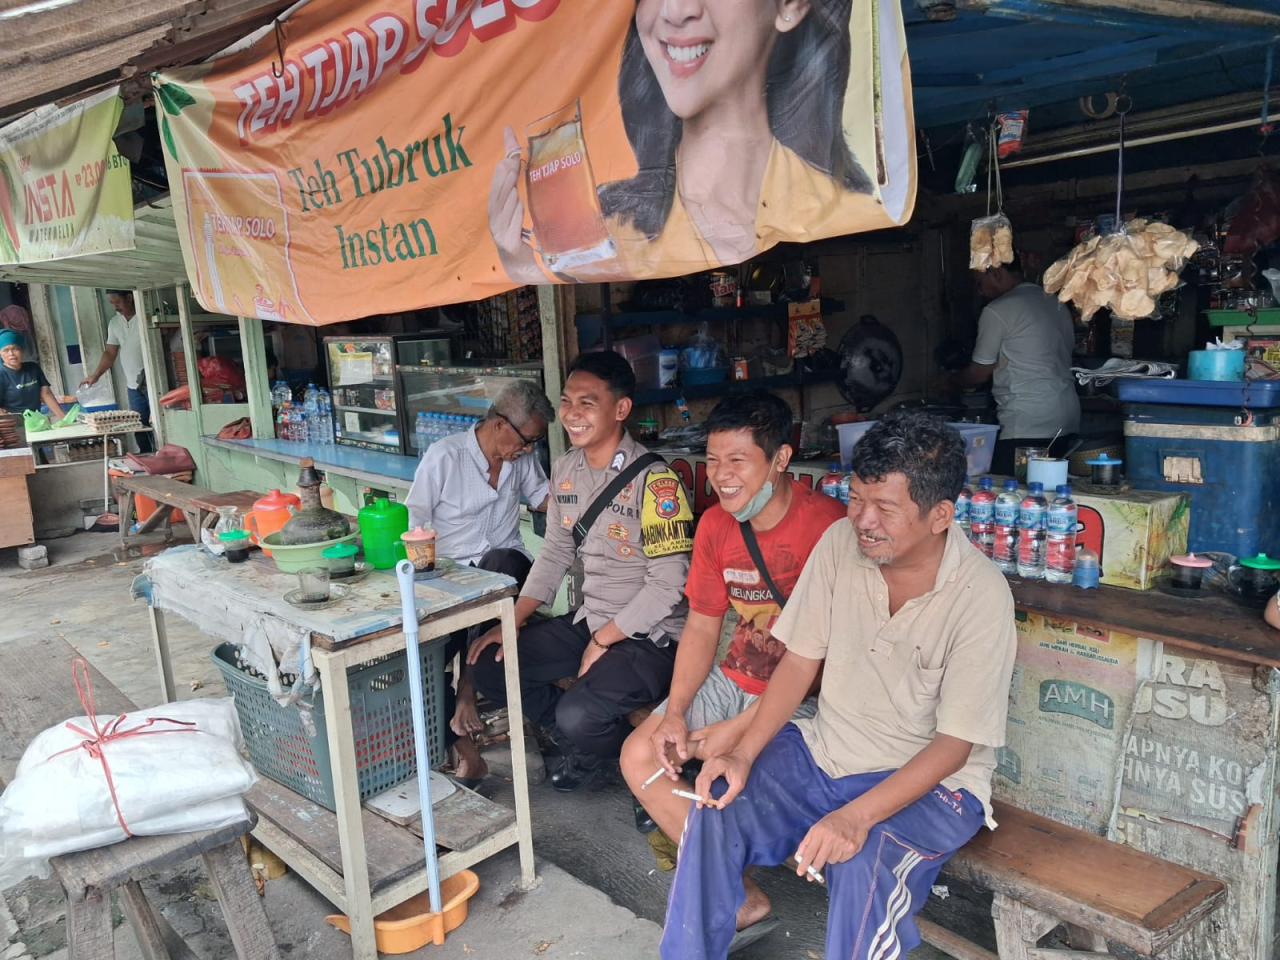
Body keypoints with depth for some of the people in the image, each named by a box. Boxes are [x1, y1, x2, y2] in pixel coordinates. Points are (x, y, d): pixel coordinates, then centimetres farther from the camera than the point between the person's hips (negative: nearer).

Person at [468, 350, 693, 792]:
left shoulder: (654, 481, -20)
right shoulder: (565, 469, 5)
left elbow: (668, 583, -21)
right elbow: (554, 555, 12)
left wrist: (602, 641, -14)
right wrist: (513, 622, 2)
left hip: (648, 635, -8)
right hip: (587, 620, 8)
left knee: (578, 715, -28)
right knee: (488, 666, -1)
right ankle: (585, 741, 15)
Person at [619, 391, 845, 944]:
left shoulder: (826, 525, -22)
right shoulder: (715, 525, 1)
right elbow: (702, 627, 6)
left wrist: (740, 728, -21)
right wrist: (675, 713, -7)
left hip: (802, 698, -7)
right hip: (734, 681, 7)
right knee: (639, 756, -3)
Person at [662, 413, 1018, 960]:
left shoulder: (981, 597, -21)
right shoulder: (840, 544, -8)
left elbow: (955, 743, -18)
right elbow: (800, 660, -1)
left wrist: (858, 815, -30)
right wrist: (744, 754, -12)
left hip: (930, 781, -4)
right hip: (823, 749, 5)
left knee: (865, 868, -32)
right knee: (716, 808, -16)